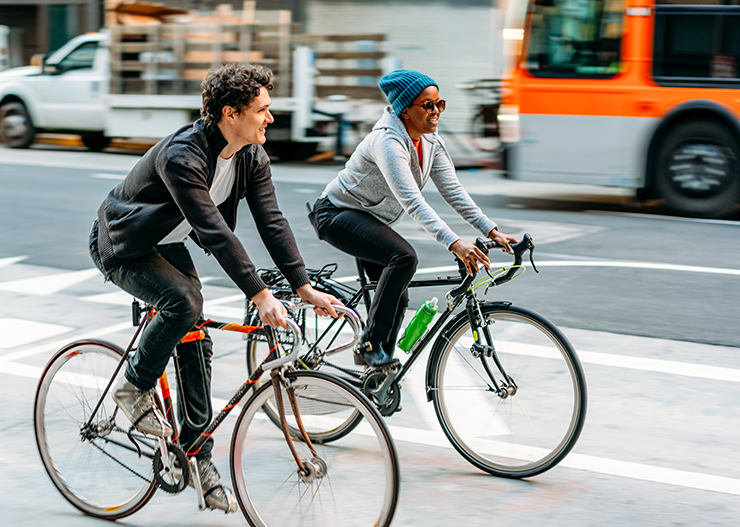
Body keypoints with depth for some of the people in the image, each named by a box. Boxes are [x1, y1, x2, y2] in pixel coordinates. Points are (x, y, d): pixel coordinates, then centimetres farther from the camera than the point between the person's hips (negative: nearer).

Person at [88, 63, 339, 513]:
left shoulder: (253, 156, -10)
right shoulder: (181, 156, -34)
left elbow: (272, 222, -11)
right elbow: (215, 232, -39)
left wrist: (306, 287, -19)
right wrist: (260, 295, -43)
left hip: (168, 244, 8)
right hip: (122, 247, -7)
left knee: (196, 344, 0)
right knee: (184, 302, -32)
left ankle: (199, 457, 9)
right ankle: (134, 388, -7)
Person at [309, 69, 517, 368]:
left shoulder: (430, 142, -3)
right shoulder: (388, 142, -30)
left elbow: (453, 190, -5)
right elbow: (412, 201, -40)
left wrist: (492, 231, -15)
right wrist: (454, 243, -50)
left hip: (369, 219, 9)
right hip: (337, 214, -9)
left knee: (397, 298, 6)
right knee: (403, 257, -30)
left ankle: (378, 368, 21)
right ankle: (369, 346, -21)